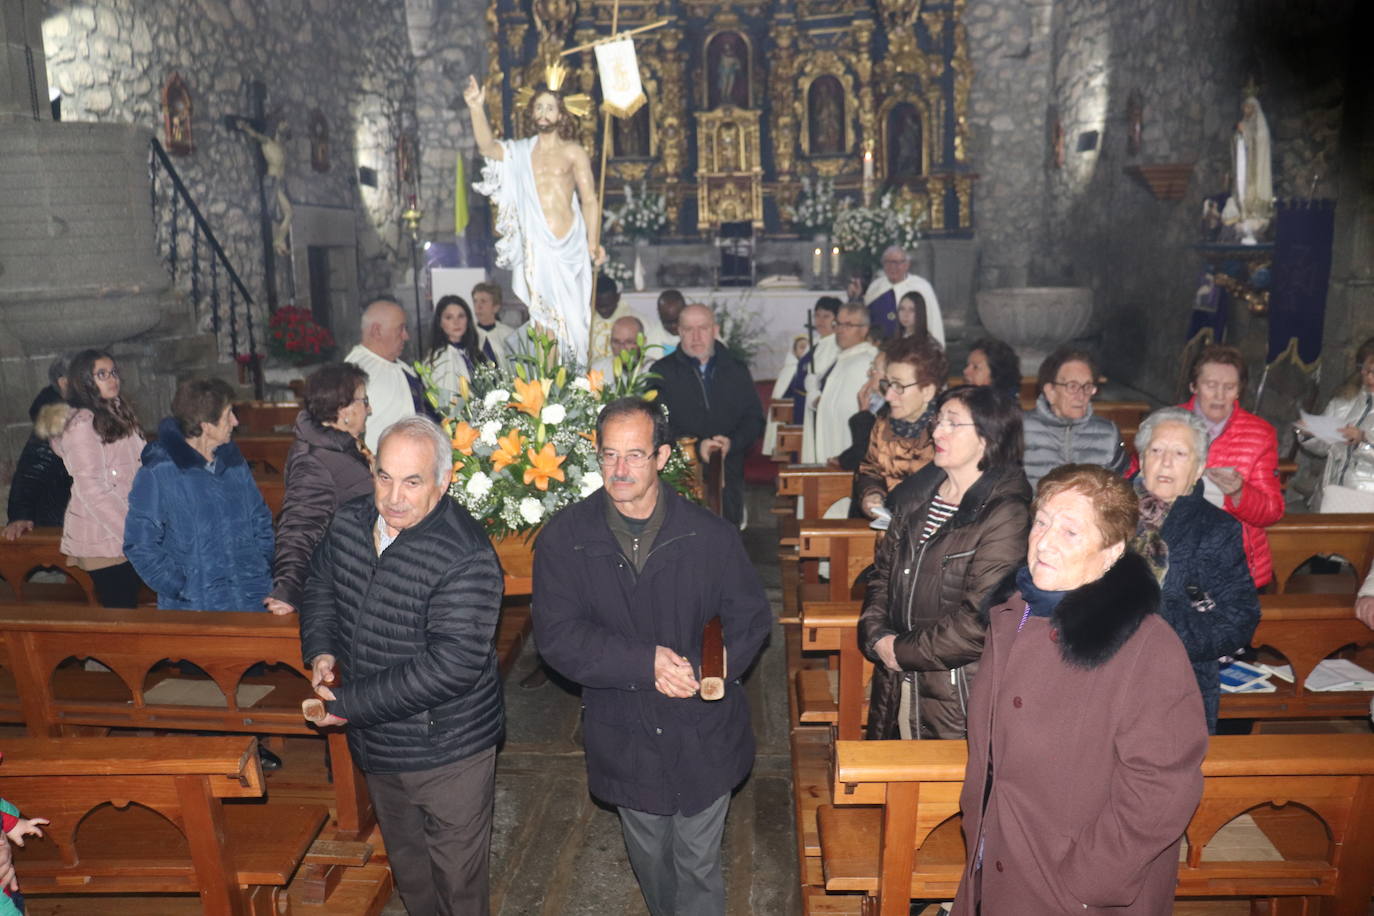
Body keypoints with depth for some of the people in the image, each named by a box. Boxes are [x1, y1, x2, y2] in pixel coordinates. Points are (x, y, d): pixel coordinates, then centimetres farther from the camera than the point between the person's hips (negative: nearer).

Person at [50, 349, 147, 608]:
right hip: (102, 538, -8)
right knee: (120, 606, -4)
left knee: (130, 603, 10)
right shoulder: (81, 424, -13)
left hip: (127, 530, 8)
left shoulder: (118, 413, 13)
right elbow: (92, 490, -18)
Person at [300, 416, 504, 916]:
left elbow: (451, 665, -31)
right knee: (404, 859, 29)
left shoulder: (465, 558, -28)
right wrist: (320, 649, -5)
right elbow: (320, 586, 14)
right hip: (376, 744, 7)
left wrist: (352, 702, -25)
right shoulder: (349, 521, -5)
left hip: (446, 750, -7)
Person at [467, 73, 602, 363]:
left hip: (569, 245, -1)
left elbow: (589, 201, 3)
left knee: (571, 315, 0)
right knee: (542, 317, 0)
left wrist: (594, 242, -8)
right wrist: (477, 108, -19)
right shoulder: (519, 153, 14)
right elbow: (487, 146, -5)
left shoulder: (574, 153, 8)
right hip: (534, 246, 2)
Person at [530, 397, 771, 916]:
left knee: (698, 865, 13)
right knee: (649, 859, 24)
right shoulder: (564, 538, -10)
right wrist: (647, 662, -26)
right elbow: (556, 635, -15)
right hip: (624, 738, 2)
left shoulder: (709, 536, -10)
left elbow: (750, 617, -3)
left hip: (703, 736, -1)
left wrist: (703, 673, -21)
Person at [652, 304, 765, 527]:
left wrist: (732, 442, -9)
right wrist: (696, 446, -16)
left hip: (728, 477, 3)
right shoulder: (663, 371, 5)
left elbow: (755, 419, 12)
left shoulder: (737, 371, 14)